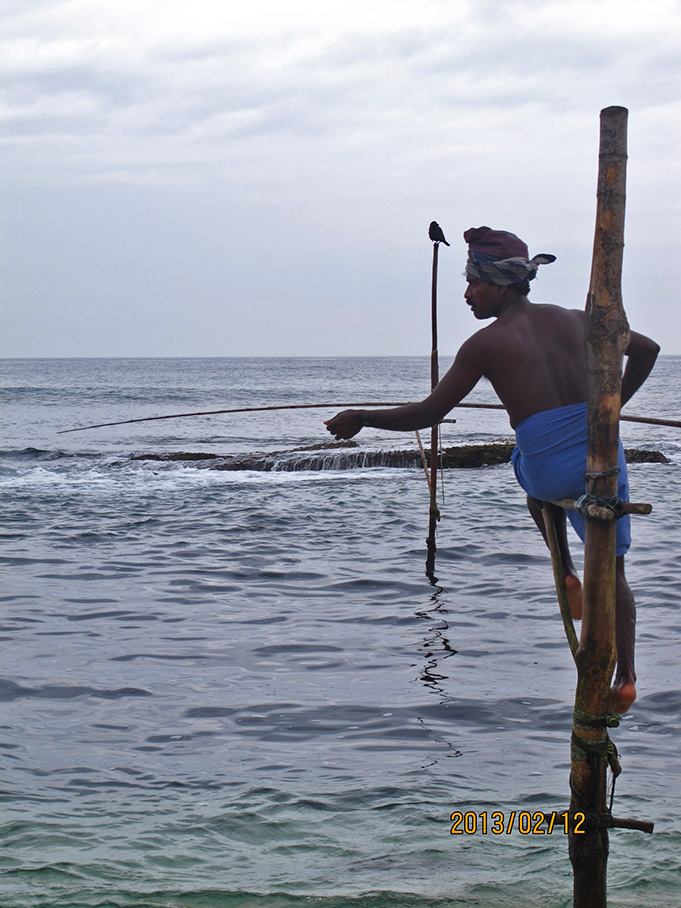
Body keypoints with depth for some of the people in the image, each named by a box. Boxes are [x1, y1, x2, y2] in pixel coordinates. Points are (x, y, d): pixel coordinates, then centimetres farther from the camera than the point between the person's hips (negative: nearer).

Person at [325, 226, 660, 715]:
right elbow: (646, 349, 18)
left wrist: (360, 418, 14)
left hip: (550, 471, -2)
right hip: (603, 459, 2)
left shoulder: (485, 344, 1)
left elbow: (427, 413, 2)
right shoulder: (574, 320, 12)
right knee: (613, 571, 17)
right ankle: (626, 677, 8)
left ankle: (567, 577, 27)